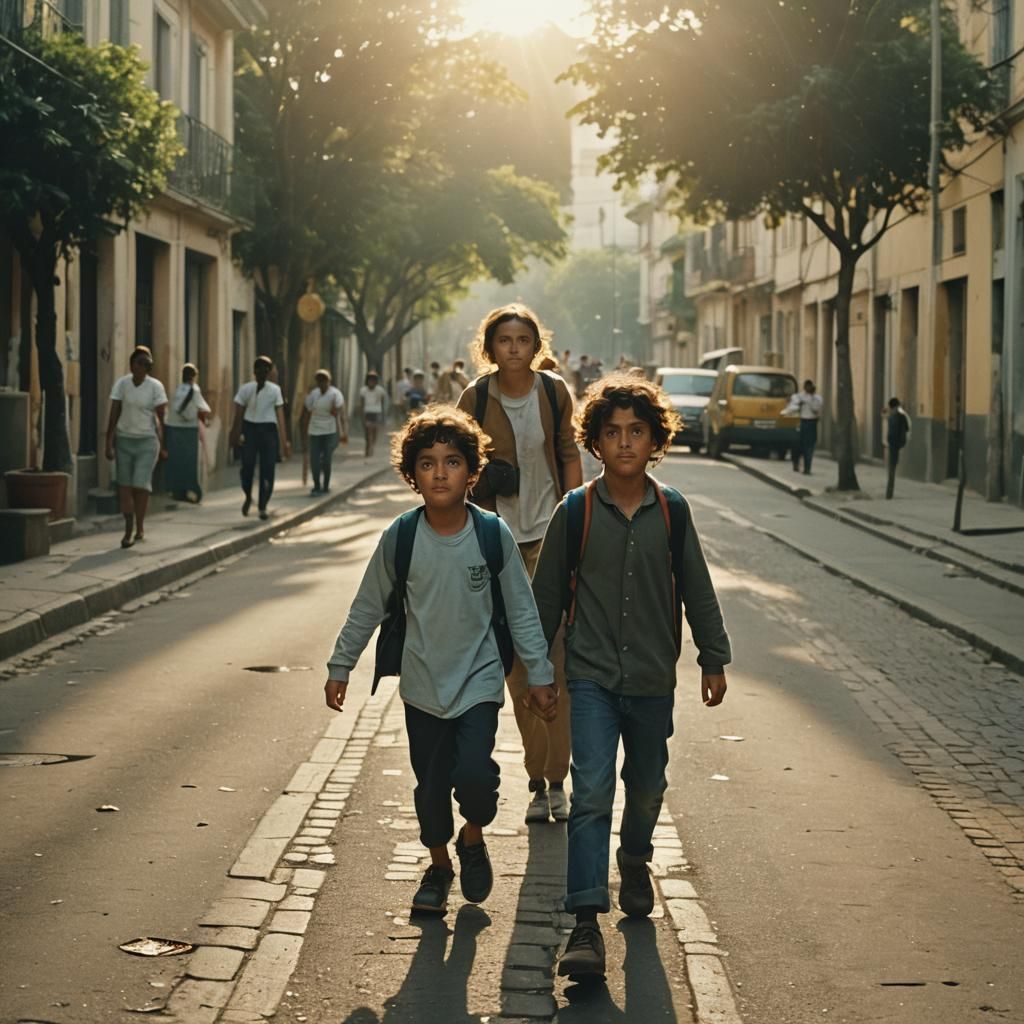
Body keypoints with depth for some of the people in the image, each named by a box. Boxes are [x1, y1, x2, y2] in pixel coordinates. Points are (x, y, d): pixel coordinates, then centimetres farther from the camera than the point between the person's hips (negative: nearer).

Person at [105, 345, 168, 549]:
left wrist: (163, 446, -1)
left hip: (147, 441, -2)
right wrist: (109, 443, -5)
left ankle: (139, 528, 11)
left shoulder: (155, 387, -6)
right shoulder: (121, 383, -3)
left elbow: (161, 418, -2)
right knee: (124, 486, 1)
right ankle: (129, 530, 10)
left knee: (141, 485, -7)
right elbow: (114, 414, -1)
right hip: (124, 440, 2)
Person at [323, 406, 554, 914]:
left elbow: (521, 611, -2)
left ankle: (473, 836, 15)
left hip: (479, 680, -1)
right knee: (430, 785, 9)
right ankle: (438, 866, 35)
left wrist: (540, 674, 0)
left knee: (474, 774, -18)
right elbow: (367, 609, 3)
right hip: (423, 685, 2)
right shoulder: (400, 538, -9)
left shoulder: (493, 535, -11)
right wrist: (340, 666, 7)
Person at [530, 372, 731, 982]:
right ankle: (587, 924, -15)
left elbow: (696, 590, 8)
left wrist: (714, 660, 10)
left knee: (647, 788, 17)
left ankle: (635, 861, 48)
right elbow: (548, 596, 3)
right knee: (592, 793, -13)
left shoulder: (672, 510, -2)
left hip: (653, 679, 2)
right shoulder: (576, 512, -5)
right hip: (592, 677, -2)